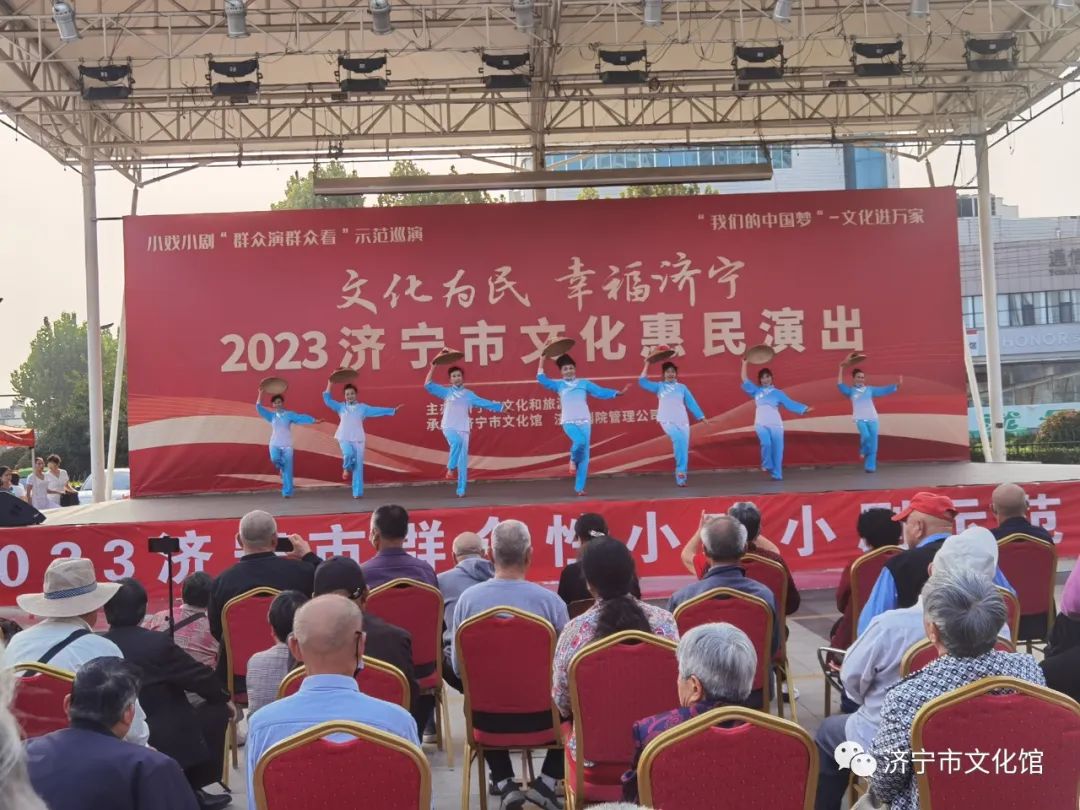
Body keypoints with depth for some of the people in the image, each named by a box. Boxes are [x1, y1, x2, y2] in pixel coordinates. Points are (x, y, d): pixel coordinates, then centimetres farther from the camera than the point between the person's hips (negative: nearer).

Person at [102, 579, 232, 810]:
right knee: (217, 711, 10)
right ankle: (191, 789, 16)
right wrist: (224, 698, 13)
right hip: (165, 741, -6)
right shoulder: (157, 643, -17)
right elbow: (199, 676, -6)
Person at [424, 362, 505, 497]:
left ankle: (461, 490, 4)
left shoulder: (469, 394, 11)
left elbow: (484, 403, 15)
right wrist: (432, 368, -8)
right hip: (449, 427, -2)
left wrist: (500, 407, 11)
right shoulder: (446, 392, 5)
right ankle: (451, 467, -14)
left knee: (463, 461, -1)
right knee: (456, 442, -36)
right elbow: (428, 385, -2)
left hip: (463, 429, 2)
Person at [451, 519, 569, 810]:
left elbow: (458, 667, -1)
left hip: (487, 717, 2)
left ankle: (505, 784, 23)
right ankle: (545, 783, 17)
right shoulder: (550, 601, -14)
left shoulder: (468, 599, -10)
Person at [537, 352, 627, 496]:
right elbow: (541, 379, 4)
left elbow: (601, 392, 5)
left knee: (585, 456, -2)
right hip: (568, 422, -2)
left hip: (584, 421, 2)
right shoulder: (559, 385, 11)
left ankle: (579, 487, 6)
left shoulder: (584, 383, 11)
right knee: (580, 441, -32)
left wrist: (617, 392, -7)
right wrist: (542, 359, -1)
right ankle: (573, 459, 2)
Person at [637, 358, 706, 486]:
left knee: (684, 448, -2)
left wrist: (701, 417, 6)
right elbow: (642, 382, 1)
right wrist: (647, 364, -2)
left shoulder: (682, 387, 11)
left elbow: (691, 402, 11)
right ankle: (681, 470, -21)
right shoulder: (659, 387, 8)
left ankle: (681, 478, 7)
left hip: (682, 421, 3)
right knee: (679, 439, -30)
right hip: (667, 421, -3)